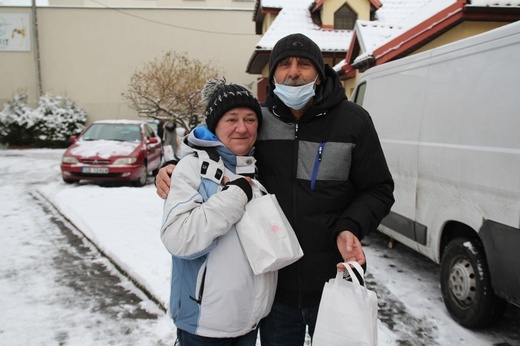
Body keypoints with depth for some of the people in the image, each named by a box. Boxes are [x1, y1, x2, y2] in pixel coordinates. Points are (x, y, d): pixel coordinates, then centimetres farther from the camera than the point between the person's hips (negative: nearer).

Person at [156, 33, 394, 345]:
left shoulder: (353, 121, -6)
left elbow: (379, 190, -1)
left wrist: (350, 229, -18)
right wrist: (172, 170, -8)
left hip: (334, 283, -1)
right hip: (275, 284, 1)